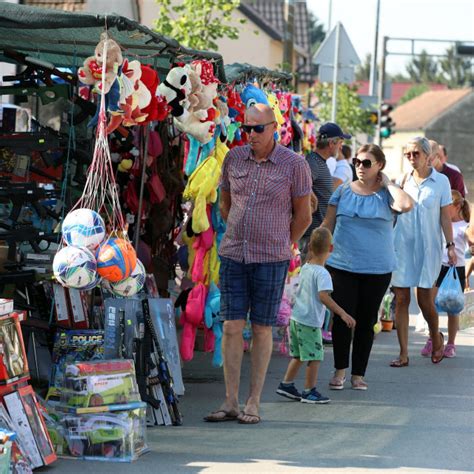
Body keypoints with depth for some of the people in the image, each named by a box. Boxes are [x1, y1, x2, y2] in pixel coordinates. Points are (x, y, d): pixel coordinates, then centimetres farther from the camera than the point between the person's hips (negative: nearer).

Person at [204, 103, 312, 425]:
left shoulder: (295, 164, -5)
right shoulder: (234, 158, 5)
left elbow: (303, 216, 3)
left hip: (271, 259, -3)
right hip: (233, 254, 3)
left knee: (262, 329, 3)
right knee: (232, 327, -1)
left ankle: (254, 404, 9)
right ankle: (231, 403, 5)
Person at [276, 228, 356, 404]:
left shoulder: (305, 268, 7)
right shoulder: (322, 273, -18)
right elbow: (323, 296, -30)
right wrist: (342, 314, -32)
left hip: (296, 317, 9)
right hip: (310, 323, -9)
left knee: (298, 355, 20)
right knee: (314, 356, 0)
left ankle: (286, 384, 24)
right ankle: (309, 391, 3)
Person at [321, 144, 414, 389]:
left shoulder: (385, 194, -1)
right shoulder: (343, 191, 6)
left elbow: (406, 205, -23)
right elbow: (328, 224, 10)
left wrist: (387, 183, -11)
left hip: (377, 270, -1)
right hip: (341, 266, 1)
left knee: (366, 321, 7)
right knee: (342, 318, -2)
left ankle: (358, 374, 16)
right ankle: (340, 371, 12)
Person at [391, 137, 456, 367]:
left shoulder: (440, 181, 1)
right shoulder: (402, 180, 8)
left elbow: (445, 216, 2)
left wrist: (450, 245, -3)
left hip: (428, 246, -2)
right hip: (402, 245, 2)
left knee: (424, 299, -3)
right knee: (401, 298, -1)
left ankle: (436, 338, 27)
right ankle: (403, 354, 4)